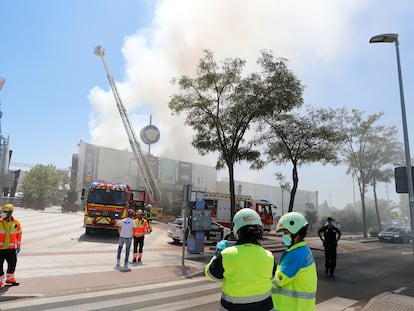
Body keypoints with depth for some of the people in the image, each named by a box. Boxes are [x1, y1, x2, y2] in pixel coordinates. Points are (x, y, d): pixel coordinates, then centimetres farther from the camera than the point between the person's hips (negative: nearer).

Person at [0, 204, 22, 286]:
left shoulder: (16, 223, 0)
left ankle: (10, 279, 28)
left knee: (12, 264, 10)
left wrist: (18, 246, 9)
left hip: (11, 248, 3)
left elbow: (19, 235, 8)